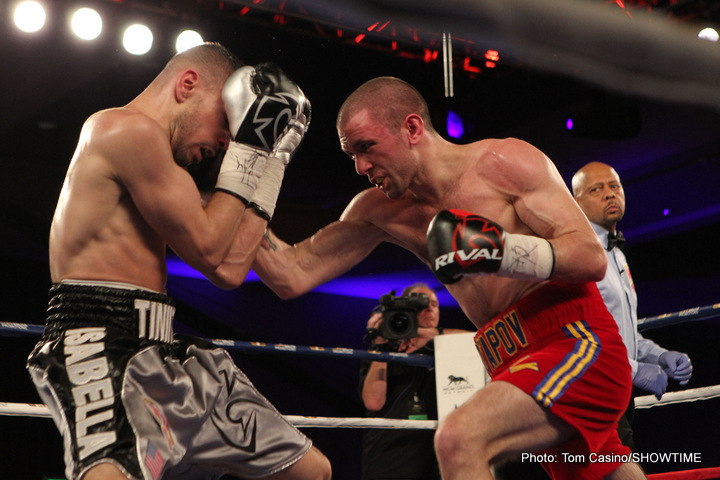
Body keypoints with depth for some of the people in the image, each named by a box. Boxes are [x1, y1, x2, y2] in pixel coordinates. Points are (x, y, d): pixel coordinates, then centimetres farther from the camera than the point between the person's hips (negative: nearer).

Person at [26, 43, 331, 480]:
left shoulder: (143, 143, 24)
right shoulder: (130, 128, -8)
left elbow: (229, 270, 15)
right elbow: (207, 249, -7)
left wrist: (270, 160, 20)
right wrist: (248, 148, 1)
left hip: (163, 356, 10)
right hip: (104, 349, -10)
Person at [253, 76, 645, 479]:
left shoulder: (504, 162, -7)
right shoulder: (381, 211, 10)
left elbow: (592, 258, -13)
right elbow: (292, 276, 5)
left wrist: (499, 251, -26)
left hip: (576, 340, -7)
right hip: (517, 364, 7)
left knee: (459, 440, -28)